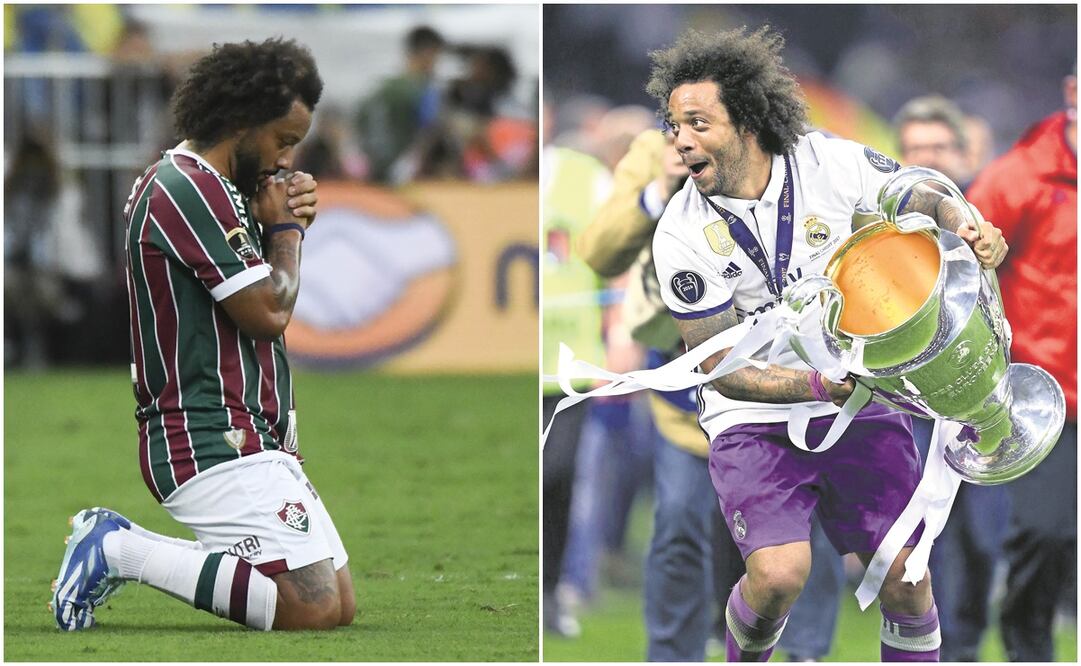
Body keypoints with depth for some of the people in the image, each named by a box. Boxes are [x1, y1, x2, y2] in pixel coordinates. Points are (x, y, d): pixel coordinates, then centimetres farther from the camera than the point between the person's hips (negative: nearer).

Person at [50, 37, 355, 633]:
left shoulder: (176, 184, 18)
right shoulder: (193, 189, -15)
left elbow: (261, 302, 23)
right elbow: (268, 310, -17)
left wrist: (284, 220, 6)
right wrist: (284, 228, 0)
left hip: (250, 444, 11)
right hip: (216, 444, -11)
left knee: (341, 605, 9)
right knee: (315, 606, -19)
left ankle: (119, 544, 11)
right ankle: (124, 552, -9)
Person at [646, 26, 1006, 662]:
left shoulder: (834, 163, -11)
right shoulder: (683, 235, -15)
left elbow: (928, 198, 6)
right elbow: (722, 367, -14)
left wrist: (968, 230, -17)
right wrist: (817, 386, -29)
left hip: (864, 400, 2)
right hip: (755, 417, -2)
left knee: (903, 575, -3)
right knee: (779, 572, -20)